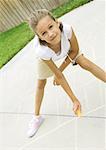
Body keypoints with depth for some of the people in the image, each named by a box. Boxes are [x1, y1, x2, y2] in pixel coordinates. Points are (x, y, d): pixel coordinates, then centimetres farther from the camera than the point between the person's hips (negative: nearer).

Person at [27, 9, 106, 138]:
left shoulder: (67, 30, -44)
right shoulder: (41, 51, -44)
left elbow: (74, 51, -21)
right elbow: (60, 76, -32)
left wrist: (60, 70, -18)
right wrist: (74, 100, -27)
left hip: (66, 46, 2)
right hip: (46, 57, -1)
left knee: (85, 63, -7)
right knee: (40, 84, 10)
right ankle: (37, 117, 30)